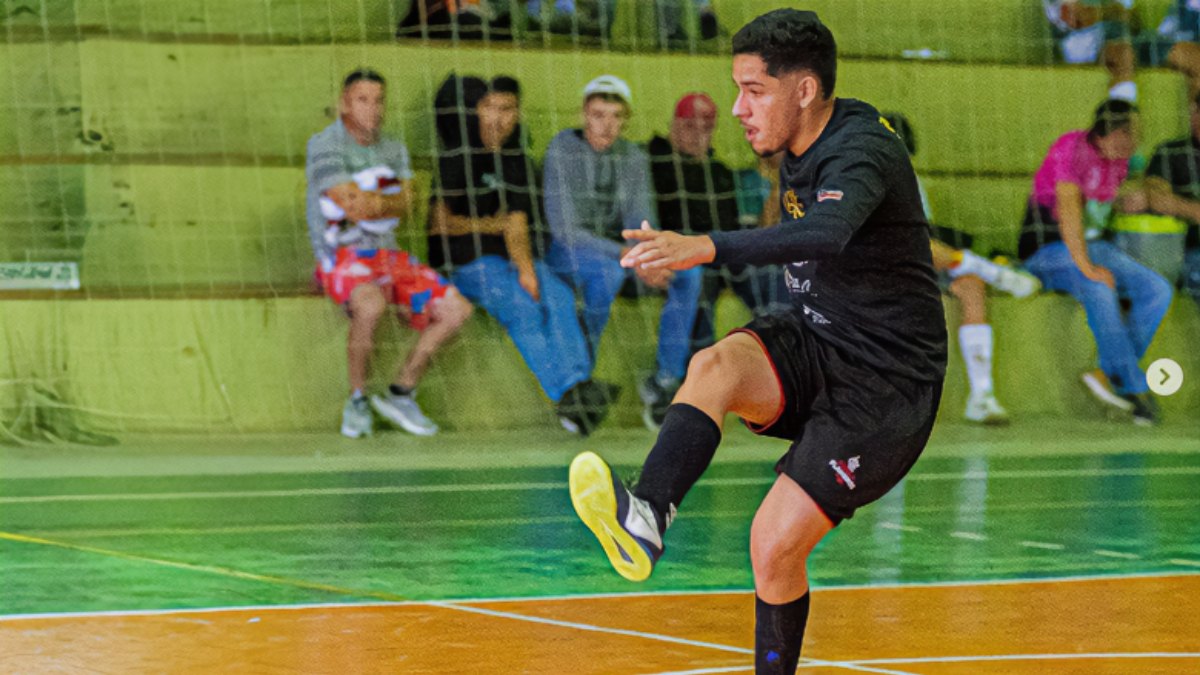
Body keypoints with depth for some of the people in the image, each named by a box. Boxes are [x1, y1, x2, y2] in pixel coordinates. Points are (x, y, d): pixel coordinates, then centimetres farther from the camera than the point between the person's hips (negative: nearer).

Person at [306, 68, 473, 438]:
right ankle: (357, 401, -18)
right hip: (342, 256, -7)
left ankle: (401, 393, 6)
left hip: (389, 255, 7)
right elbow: (353, 208, -17)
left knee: (456, 309, -5)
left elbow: (405, 207, 2)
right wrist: (391, 199, -3)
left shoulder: (394, 150, 13)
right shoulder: (325, 145, -9)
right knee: (371, 304, -39)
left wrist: (377, 203, -17)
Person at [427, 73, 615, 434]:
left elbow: (517, 225, 2)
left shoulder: (517, 163, 13)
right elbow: (439, 222, -6)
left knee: (558, 296, -26)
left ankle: (578, 387, -39)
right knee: (521, 306, -31)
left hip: (509, 257, 5)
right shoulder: (456, 158, 0)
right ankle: (566, 394, -39)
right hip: (463, 262, -5)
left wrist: (526, 267, -16)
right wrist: (488, 225, 3)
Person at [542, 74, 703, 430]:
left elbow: (640, 224, 1)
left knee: (688, 268, -17)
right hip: (565, 252, -5)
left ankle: (666, 380, -15)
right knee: (607, 272, -38)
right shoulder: (563, 150, -15)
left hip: (615, 250, 5)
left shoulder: (634, 158, 3)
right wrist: (629, 257, -29)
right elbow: (565, 229, -21)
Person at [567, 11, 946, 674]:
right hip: (815, 345, 7)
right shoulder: (798, 155, 7)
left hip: (885, 381, -7)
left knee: (775, 545, -14)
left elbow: (826, 235, -44)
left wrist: (707, 247, -55)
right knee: (714, 364, -27)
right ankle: (643, 520, -50)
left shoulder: (862, 153, -21)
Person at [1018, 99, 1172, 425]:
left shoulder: (1119, 159, 7)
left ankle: (1108, 373, -17)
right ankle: (1135, 388, -29)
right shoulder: (1072, 147, -17)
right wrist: (1086, 267, -31)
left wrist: (1130, 201, -2)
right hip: (1049, 251, -8)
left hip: (1094, 247, 8)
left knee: (1157, 290, -15)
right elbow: (1068, 208, -26)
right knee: (1099, 291, -37)